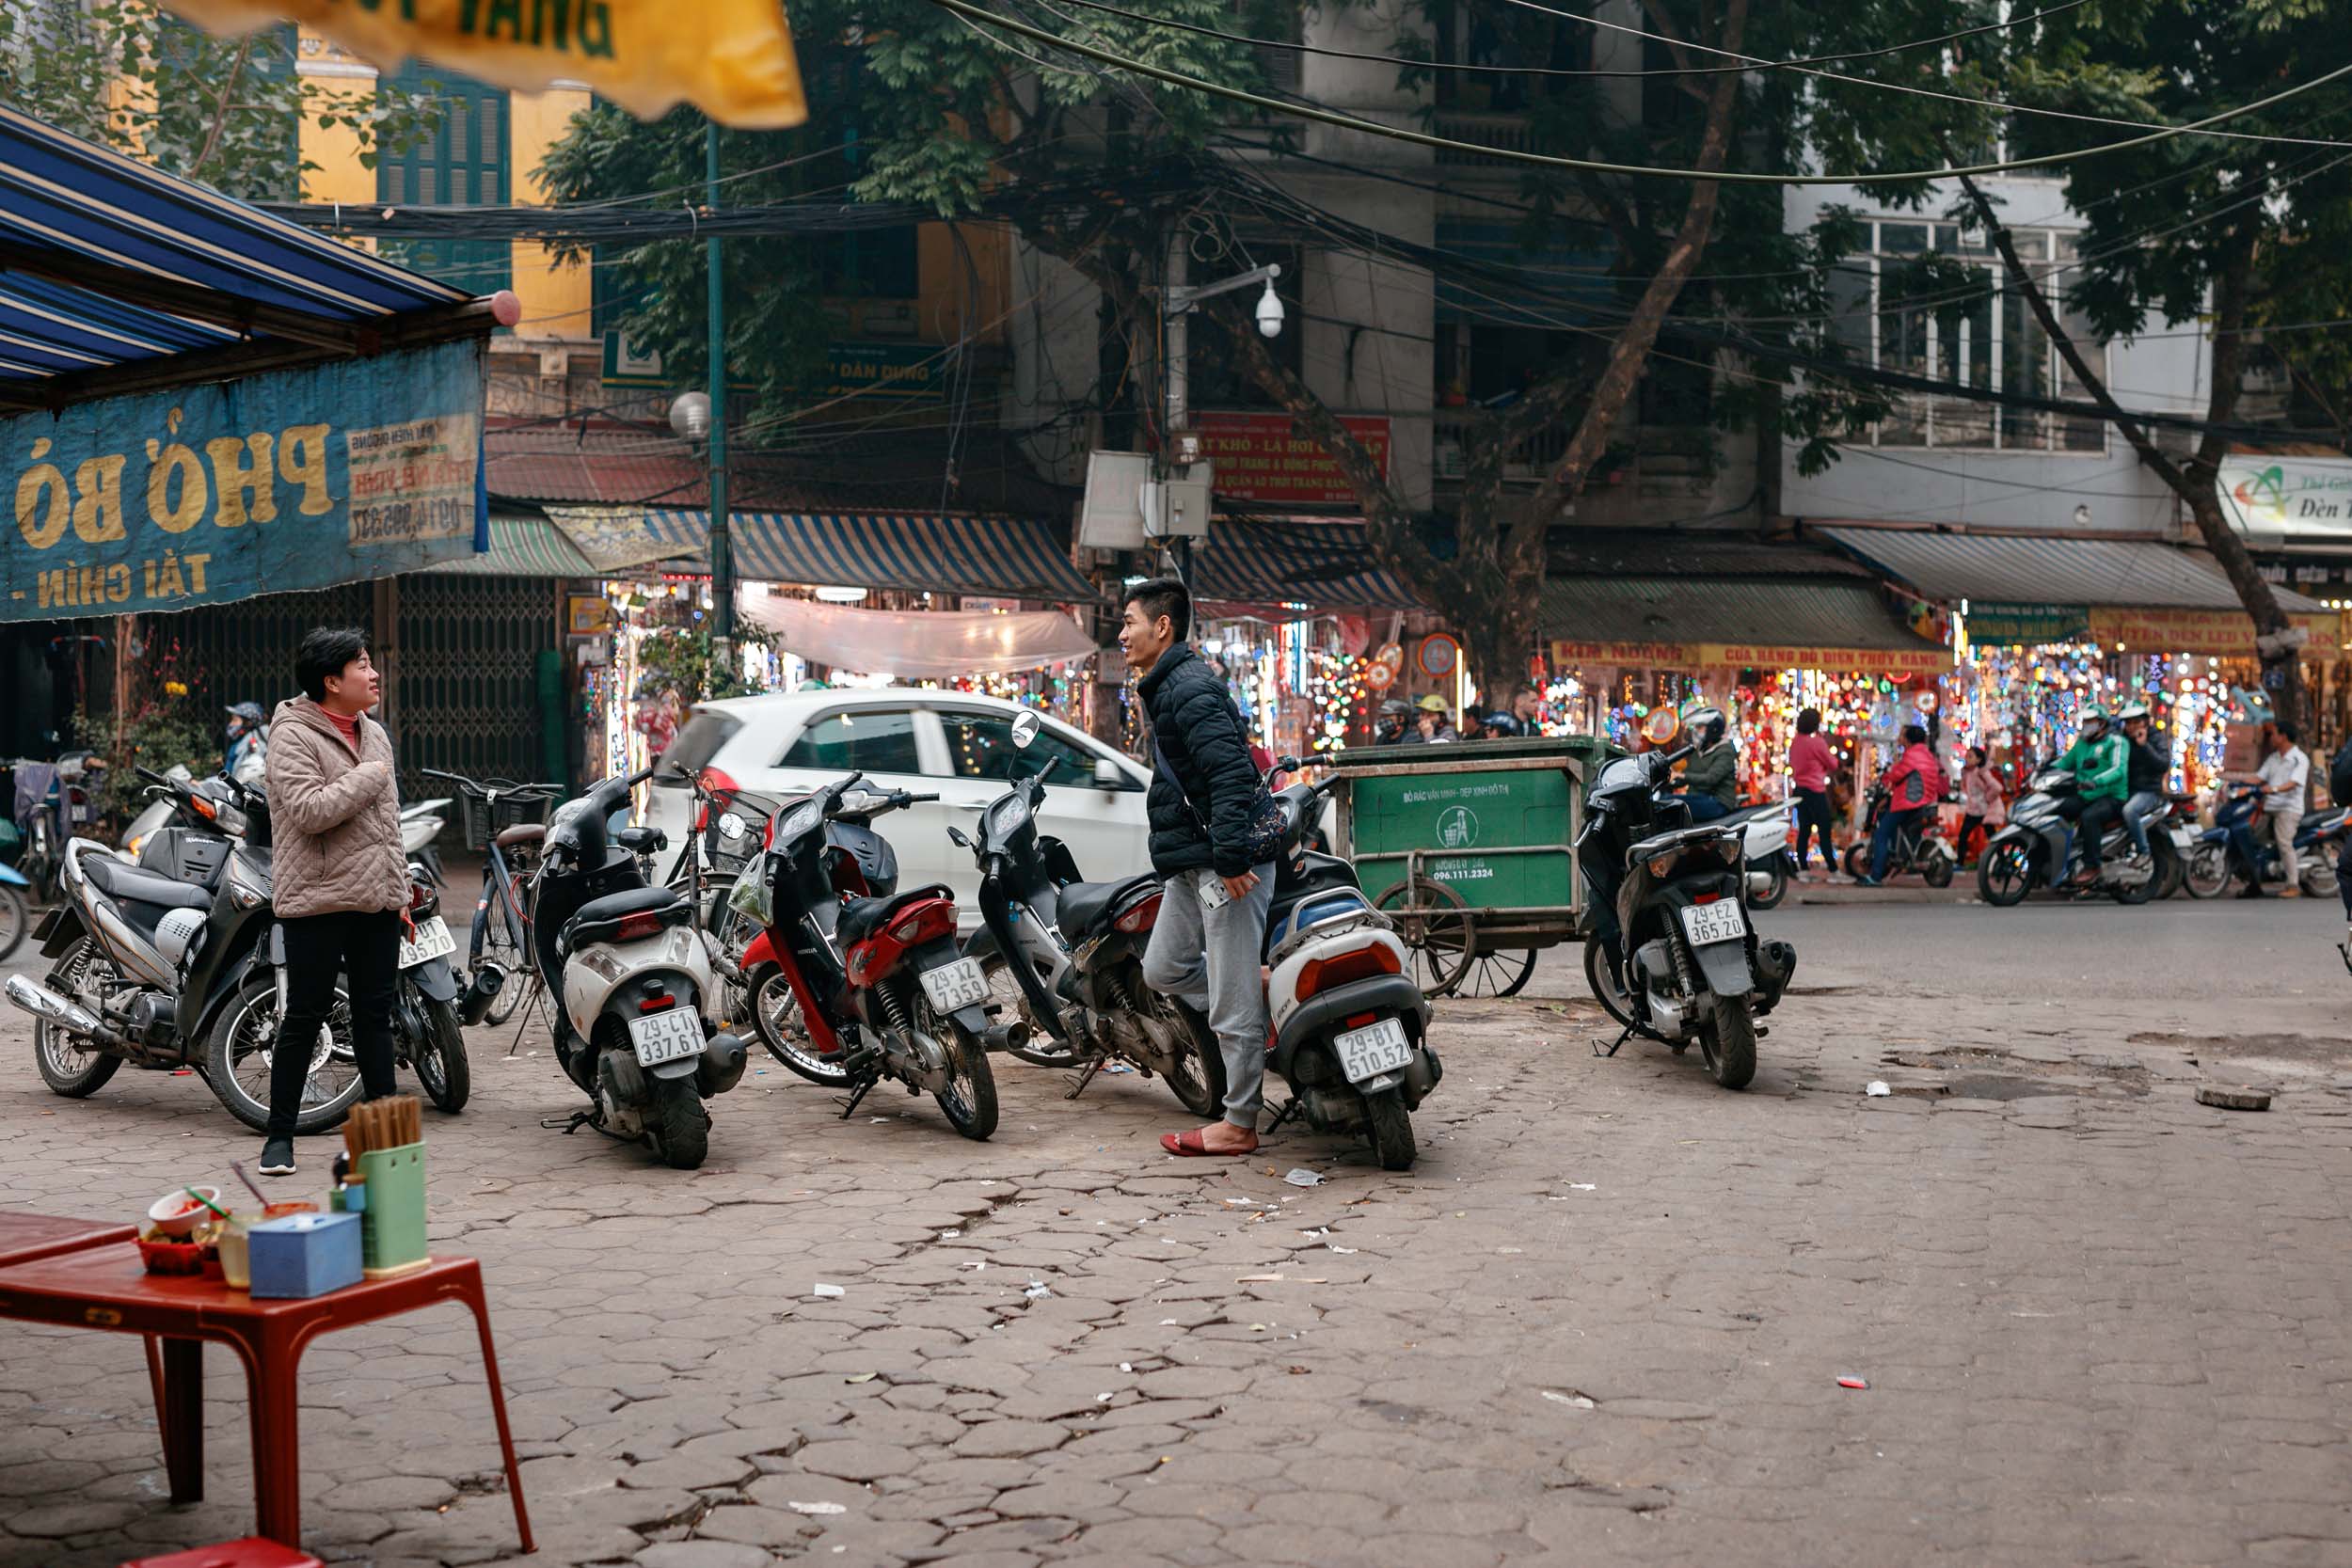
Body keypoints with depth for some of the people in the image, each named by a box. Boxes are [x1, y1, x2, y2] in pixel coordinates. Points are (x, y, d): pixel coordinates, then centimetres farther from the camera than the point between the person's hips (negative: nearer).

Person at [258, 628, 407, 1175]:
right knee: (305, 1017, -2)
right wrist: (370, 777, -13)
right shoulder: (293, 735, -9)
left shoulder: (374, 734, 15)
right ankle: (279, 1137, 6)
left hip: (377, 901, 7)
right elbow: (311, 811, -23)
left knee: (375, 1015, 9)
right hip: (318, 900, -7)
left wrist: (399, 891, 18)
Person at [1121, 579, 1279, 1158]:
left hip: (1228, 861, -11)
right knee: (1164, 969, 16)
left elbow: (1230, 774, -26)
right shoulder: (1163, 690, 18)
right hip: (1195, 861, 11)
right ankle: (1263, 1013, 21)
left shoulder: (1191, 690, -16)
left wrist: (1231, 855, -29)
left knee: (1231, 996, -5)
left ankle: (1240, 1125, 2)